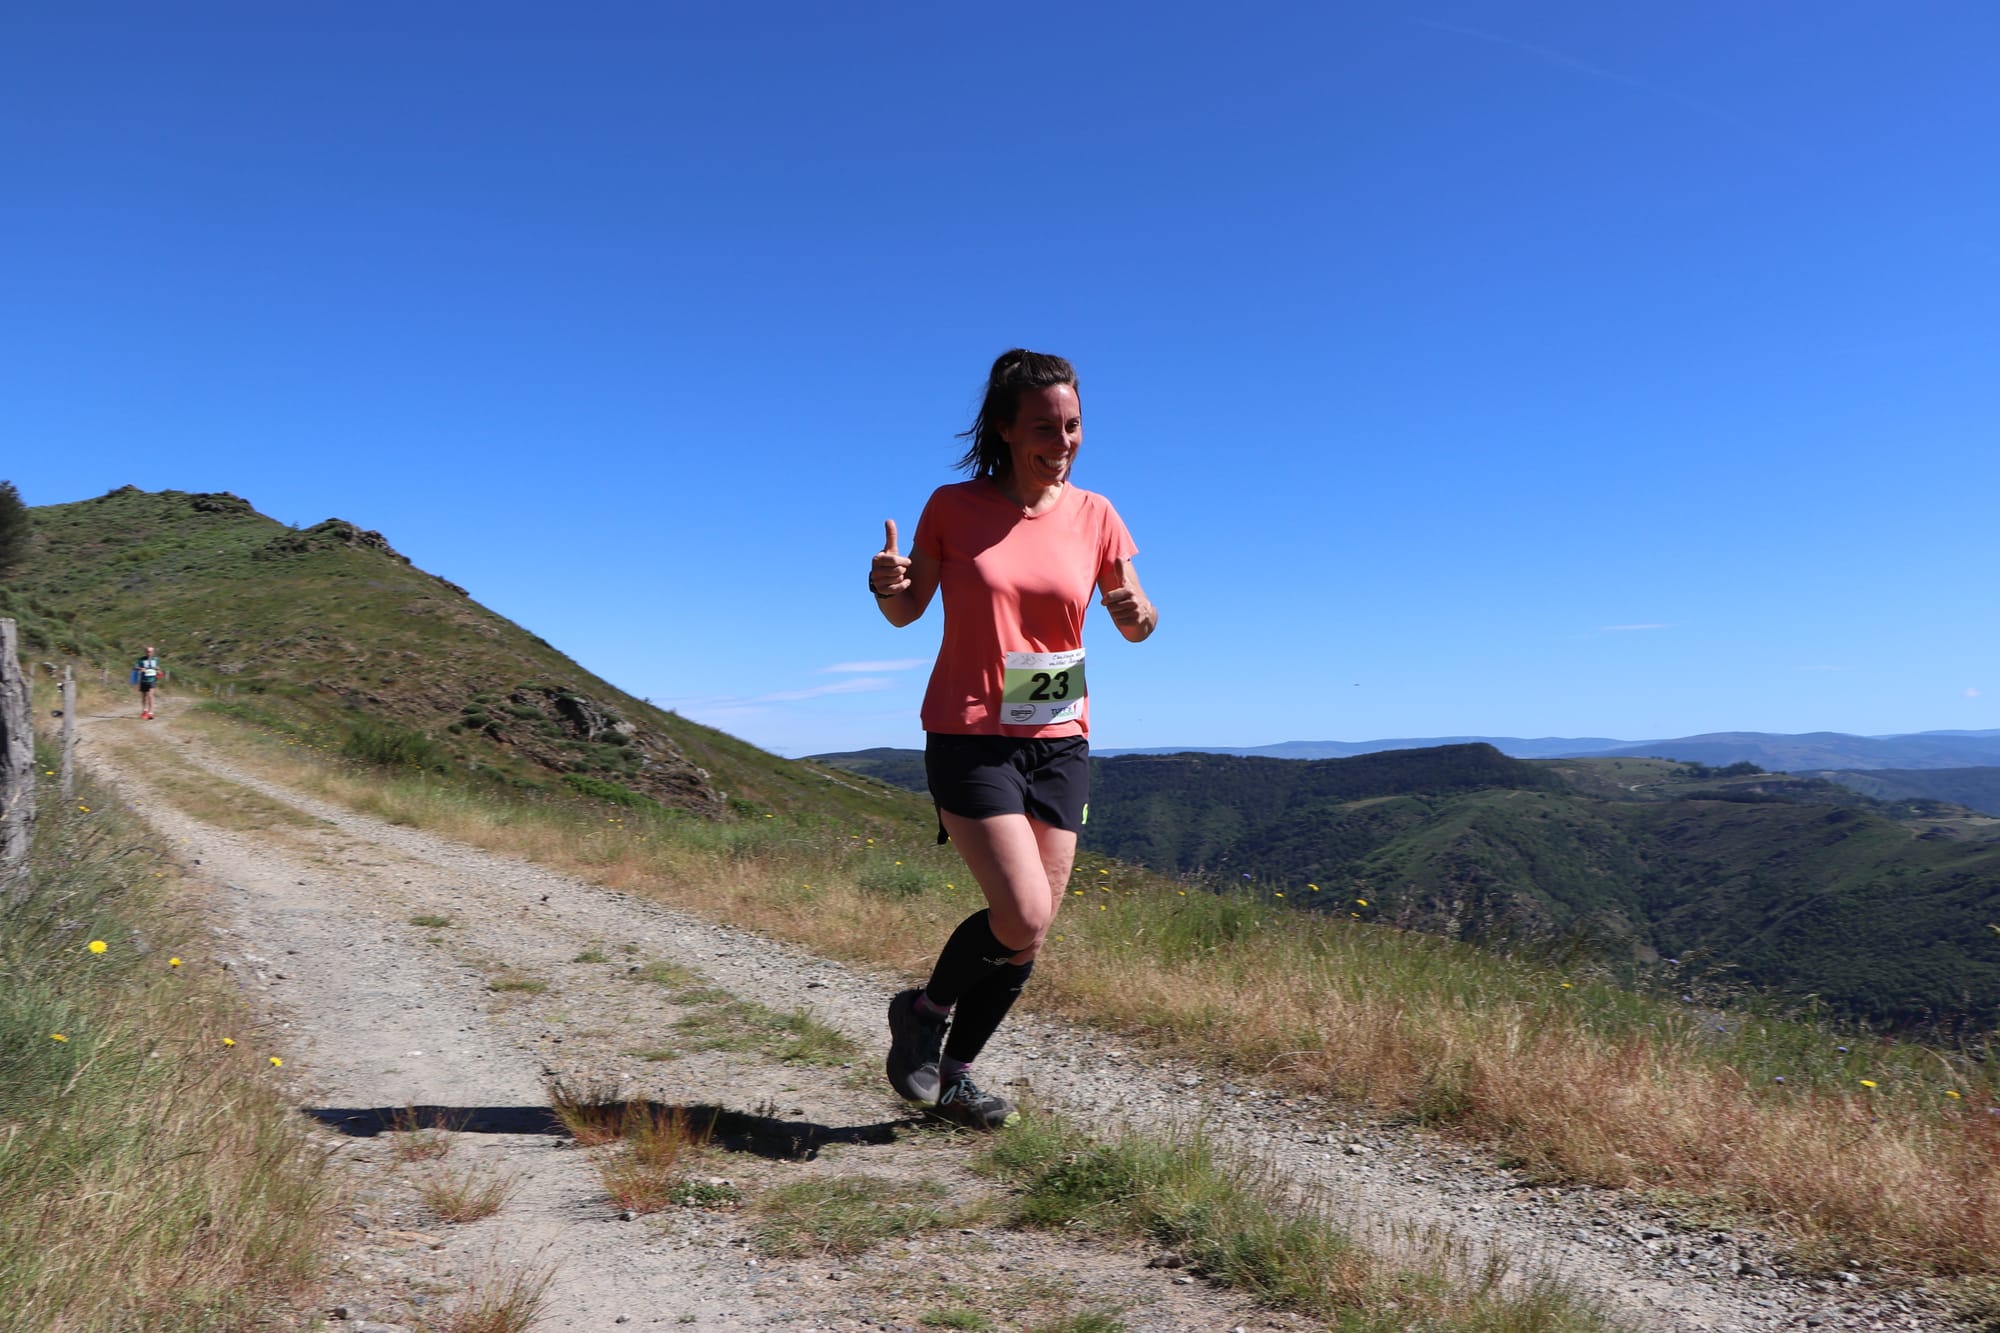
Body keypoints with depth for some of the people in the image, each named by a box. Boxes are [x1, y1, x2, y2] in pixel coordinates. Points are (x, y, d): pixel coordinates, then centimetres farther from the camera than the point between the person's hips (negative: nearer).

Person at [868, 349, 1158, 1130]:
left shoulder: (1094, 516, 3)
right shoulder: (953, 507, -4)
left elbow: (1134, 621, 11)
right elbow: (908, 611, 6)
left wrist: (1139, 616, -13)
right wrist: (887, 585, -17)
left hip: (1059, 743, 4)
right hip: (970, 737, -4)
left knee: (1029, 933, 6)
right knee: (1023, 919, -16)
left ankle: (954, 1072, 27)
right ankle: (926, 1010, 14)